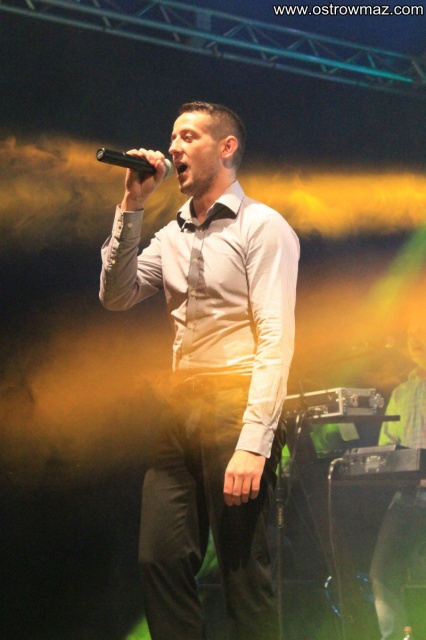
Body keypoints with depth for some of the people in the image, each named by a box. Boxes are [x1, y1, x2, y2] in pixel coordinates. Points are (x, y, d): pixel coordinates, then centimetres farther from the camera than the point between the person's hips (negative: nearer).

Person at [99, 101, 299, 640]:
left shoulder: (262, 228, -3)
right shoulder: (172, 235, 18)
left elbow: (276, 339, -11)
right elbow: (116, 297, 10)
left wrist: (253, 443, -20)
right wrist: (131, 208, 4)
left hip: (234, 407, -6)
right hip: (180, 408, 6)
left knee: (244, 571, -4)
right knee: (160, 560, 3)